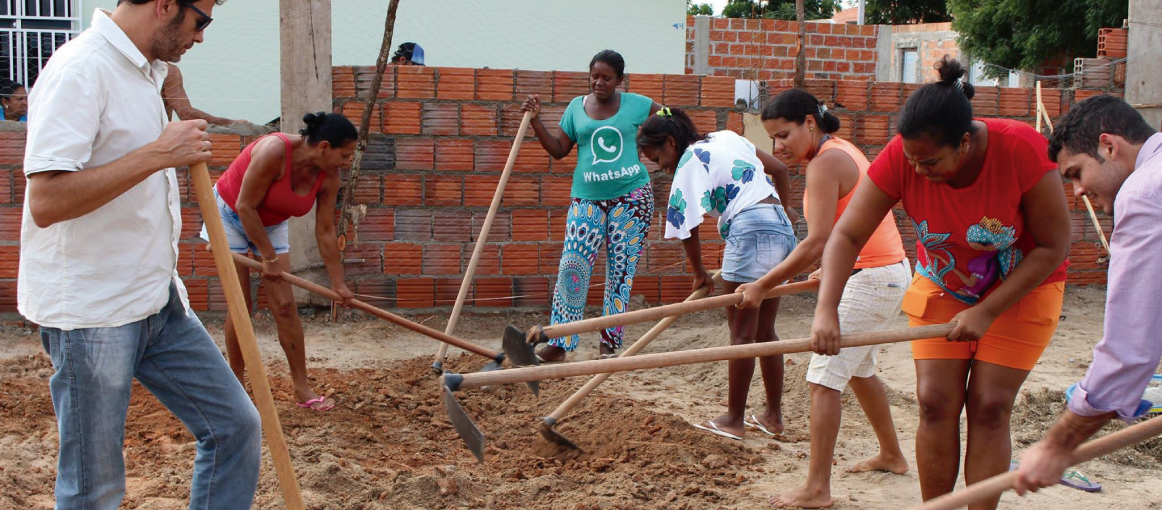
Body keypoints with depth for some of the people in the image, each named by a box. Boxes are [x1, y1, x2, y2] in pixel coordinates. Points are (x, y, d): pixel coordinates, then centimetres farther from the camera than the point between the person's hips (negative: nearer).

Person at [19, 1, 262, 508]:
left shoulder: (144, 71, 11)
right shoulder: (81, 69, -18)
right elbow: (45, 201, -27)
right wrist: (157, 154, -25)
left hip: (158, 303, 9)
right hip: (89, 312, -9)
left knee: (235, 426, 10)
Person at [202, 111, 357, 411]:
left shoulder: (329, 177, -17)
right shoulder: (275, 151, -35)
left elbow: (325, 232, -9)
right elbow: (245, 207, -28)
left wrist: (338, 283, -9)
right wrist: (269, 257, -21)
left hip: (272, 224, 5)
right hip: (231, 215, -5)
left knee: (285, 306, -2)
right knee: (241, 306, -5)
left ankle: (302, 389, 2)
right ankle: (236, 384, 11)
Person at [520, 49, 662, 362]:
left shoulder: (637, 105, 3)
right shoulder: (577, 107, 8)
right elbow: (559, 149, 7)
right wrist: (535, 121, -3)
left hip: (631, 196, -1)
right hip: (587, 198, 1)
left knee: (622, 269, 4)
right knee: (573, 267, -9)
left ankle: (611, 342, 13)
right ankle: (559, 344, -4)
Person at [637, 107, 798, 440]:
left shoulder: (689, 166, -5)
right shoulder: (727, 138, 18)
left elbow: (689, 231, -6)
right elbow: (780, 170, 22)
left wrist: (700, 273, 7)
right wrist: (784, 211, 30)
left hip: (751, 231, -9)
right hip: (782, 229, 9)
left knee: (741, 332, 0)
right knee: (764, 331, 14)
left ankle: (734, 420, 7)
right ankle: (773, 417, 19)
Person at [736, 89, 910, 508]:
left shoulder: (824, 162, -17)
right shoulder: (842, 150, 13)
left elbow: (816, 243, -24)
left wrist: (763, 286, -21)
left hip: (870, 280, -11)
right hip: (891, 273, 11)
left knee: (823, 378, -9)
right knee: (857, 368, 24)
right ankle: (892, 455, 40)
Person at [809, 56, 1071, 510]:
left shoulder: (1023, 150, -30)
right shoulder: (900, 157, -25)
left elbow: (1053, 247, -21)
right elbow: (847, 234, -24)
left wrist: (987, 312, -23)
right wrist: (826, 310, -37)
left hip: (1022, 286, -2)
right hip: (942, 286, 2)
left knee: (989, 405, -8)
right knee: (935, 401, -5)